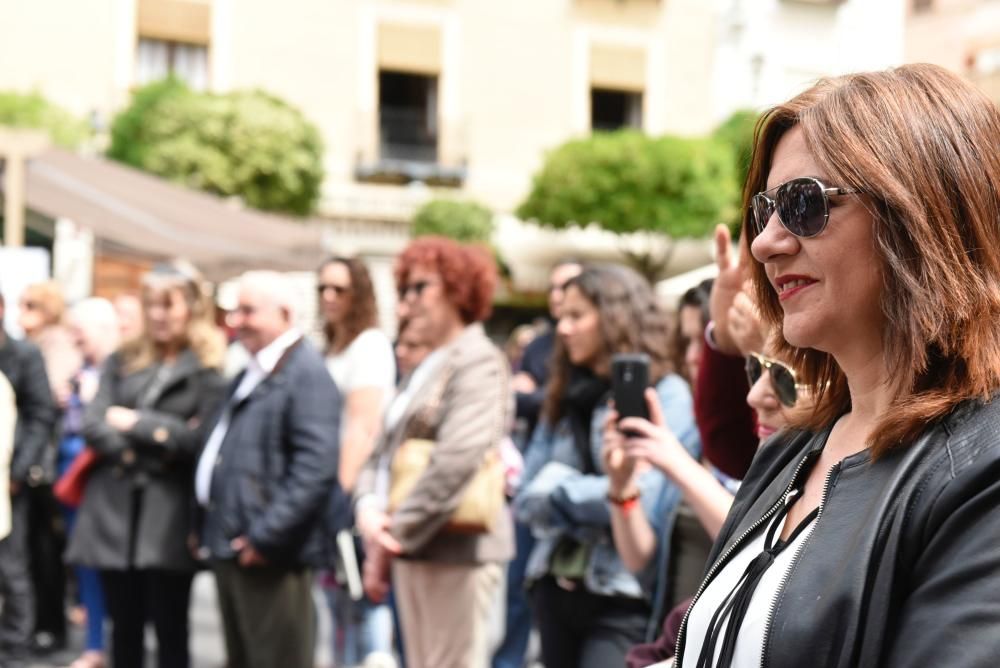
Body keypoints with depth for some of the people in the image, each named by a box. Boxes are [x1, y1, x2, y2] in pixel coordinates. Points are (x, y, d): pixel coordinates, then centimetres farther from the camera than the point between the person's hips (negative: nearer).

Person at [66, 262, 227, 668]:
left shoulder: (209, 369, -2)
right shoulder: (121, 362, 13)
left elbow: (203, 439, -12)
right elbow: (93, 425, 2)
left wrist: (137, 424, -8)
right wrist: (159, 441, -11)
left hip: (170, 515, -4)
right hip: (115, 509, 4)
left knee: (170, 630, 1)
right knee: (124, 628, 11)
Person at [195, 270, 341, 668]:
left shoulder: (305, 373, -14)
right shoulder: (250, 375, 18)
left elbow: (316, 468, -23)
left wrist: (266, 537, -23)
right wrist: (208, 529, 17)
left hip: (268, 555, -10)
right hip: (232, 550, 10)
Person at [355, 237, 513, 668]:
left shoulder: (477, 361, -10)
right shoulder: (426, 368, 19)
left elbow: (458, 461, -22)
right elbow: (384, 451, 16)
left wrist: (396, 534, -17)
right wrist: (368, 504, -6)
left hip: (456, 548, -9)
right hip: (414, 552, 9)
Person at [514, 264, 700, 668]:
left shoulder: (666, 395, -7)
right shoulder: (565, 397, 12)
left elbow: (645, 497, -16)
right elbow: (528, 498, 9)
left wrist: (560, 489, -3)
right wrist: (588, 501, -10)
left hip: (620, 596, -7)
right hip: (557, 585, 7)